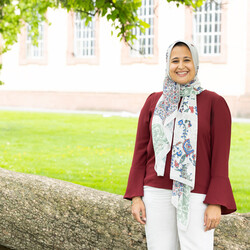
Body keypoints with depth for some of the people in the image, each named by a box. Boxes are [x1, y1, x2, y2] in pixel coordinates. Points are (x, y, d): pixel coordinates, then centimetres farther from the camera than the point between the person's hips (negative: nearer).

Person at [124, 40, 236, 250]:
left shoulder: (215, 103, -3)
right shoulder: (154, 102, 6)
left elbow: (220, 157, -6)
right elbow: (141, 151, 7)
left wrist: (216, 203, -12)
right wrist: (136, 197, 1)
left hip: (196, 196, -3)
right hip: (157, 193, 3)